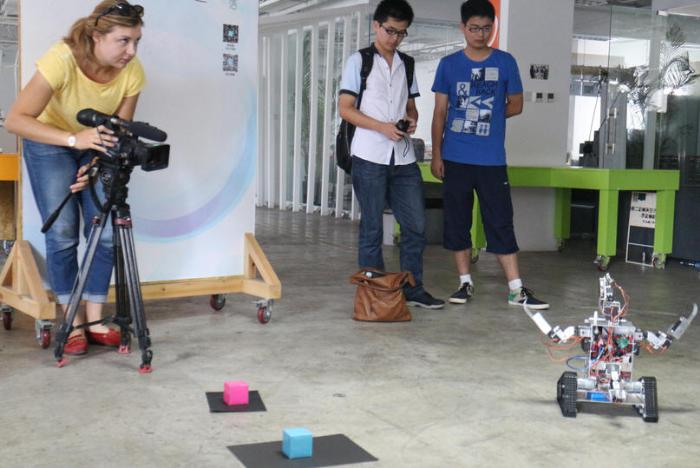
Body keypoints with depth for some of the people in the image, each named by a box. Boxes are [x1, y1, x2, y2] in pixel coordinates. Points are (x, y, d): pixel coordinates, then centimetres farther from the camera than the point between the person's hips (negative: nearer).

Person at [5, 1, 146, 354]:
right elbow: (16, 120, -35)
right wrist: (73, 139, -46)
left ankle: (95, 321, 4)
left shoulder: (132, 71, -23)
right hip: (48, 142, -3)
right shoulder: (61, 60, -34)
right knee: (62, 233, -9)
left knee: (106, 232, -6)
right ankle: (73, 324, 2)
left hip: (94, 145, 3)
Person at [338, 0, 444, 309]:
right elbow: (345, 108, -4)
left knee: (416, 224, 4)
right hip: (370, 157, -5)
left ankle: (413, 289, 16)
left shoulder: (406, 64, 15)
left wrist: (411, 119, -3)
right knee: (372, 227, 2)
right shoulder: (359, 61, 1)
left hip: (404, 157, 5)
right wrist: (382, 127, -16)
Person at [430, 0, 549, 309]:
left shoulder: (505, 62, 4)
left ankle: (516, 289, 2)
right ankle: (465, 283, 18)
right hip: (455, 158, 1)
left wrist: (490, 117, -1)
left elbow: (516, 105, 12)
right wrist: (436, 154, 1)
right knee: (457, 222, 6)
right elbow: (440, 112, 6)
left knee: (501, 223, -1)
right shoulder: (449, 64, 5)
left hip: (492, 160, -1)